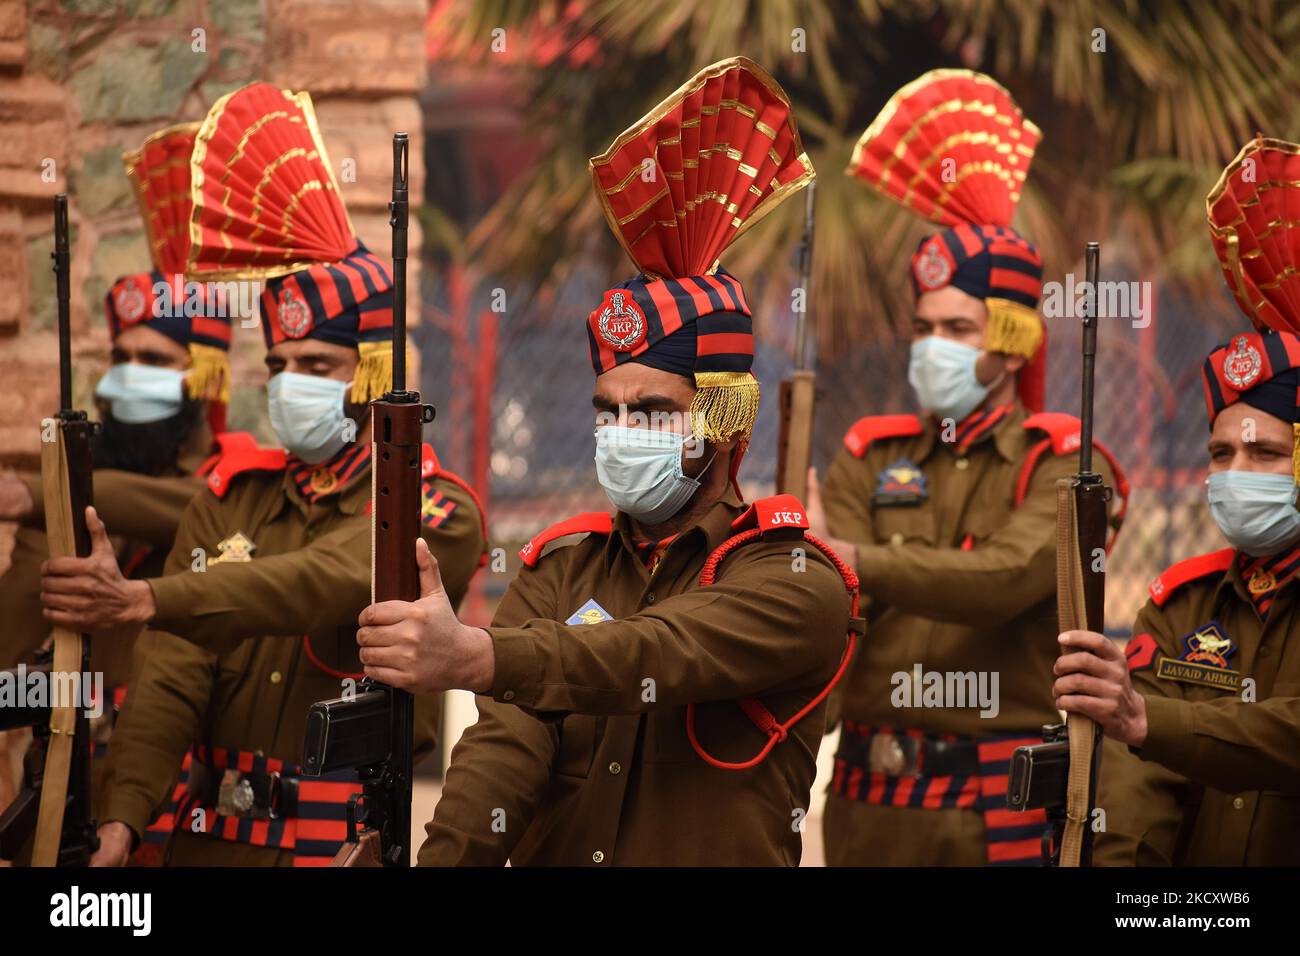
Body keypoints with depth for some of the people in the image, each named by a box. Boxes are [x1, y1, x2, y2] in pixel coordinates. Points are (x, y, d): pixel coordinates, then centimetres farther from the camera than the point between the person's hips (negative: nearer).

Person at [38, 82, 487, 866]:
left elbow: (318, 587, -27)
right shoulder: (233, 498, 7)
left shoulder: (438, 513, -8)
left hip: (347, 844, -4)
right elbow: (173, 674, -5)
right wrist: (121, 817, -21)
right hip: (213, 836, 4)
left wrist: (145, 598, -39)